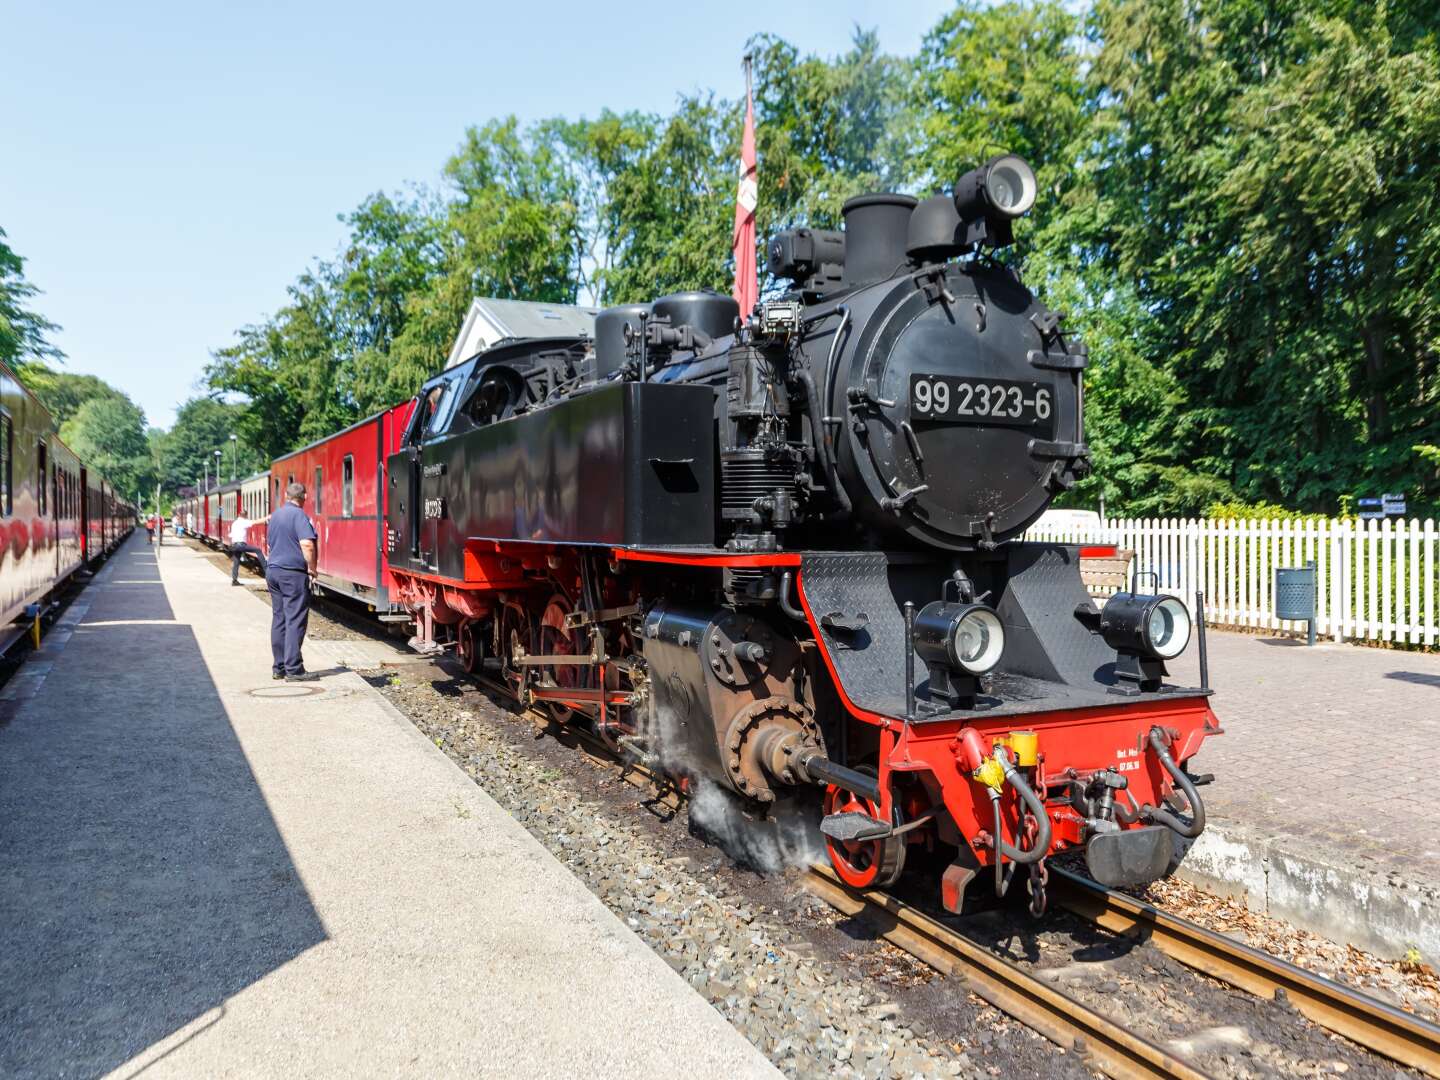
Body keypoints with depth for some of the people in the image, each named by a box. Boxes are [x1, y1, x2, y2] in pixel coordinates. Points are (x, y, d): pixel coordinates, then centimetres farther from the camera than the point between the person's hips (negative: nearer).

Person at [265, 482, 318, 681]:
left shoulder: (275, 515, 15)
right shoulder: (299, 515, -12)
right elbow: (307, 544, -24)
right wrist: (312, 568, -12)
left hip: (273, 571, 8)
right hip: (293, 574, -8)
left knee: (278, 619, 11)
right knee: (295, 621, -5)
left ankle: (278, 667, 15)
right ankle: (293, 670, -5)